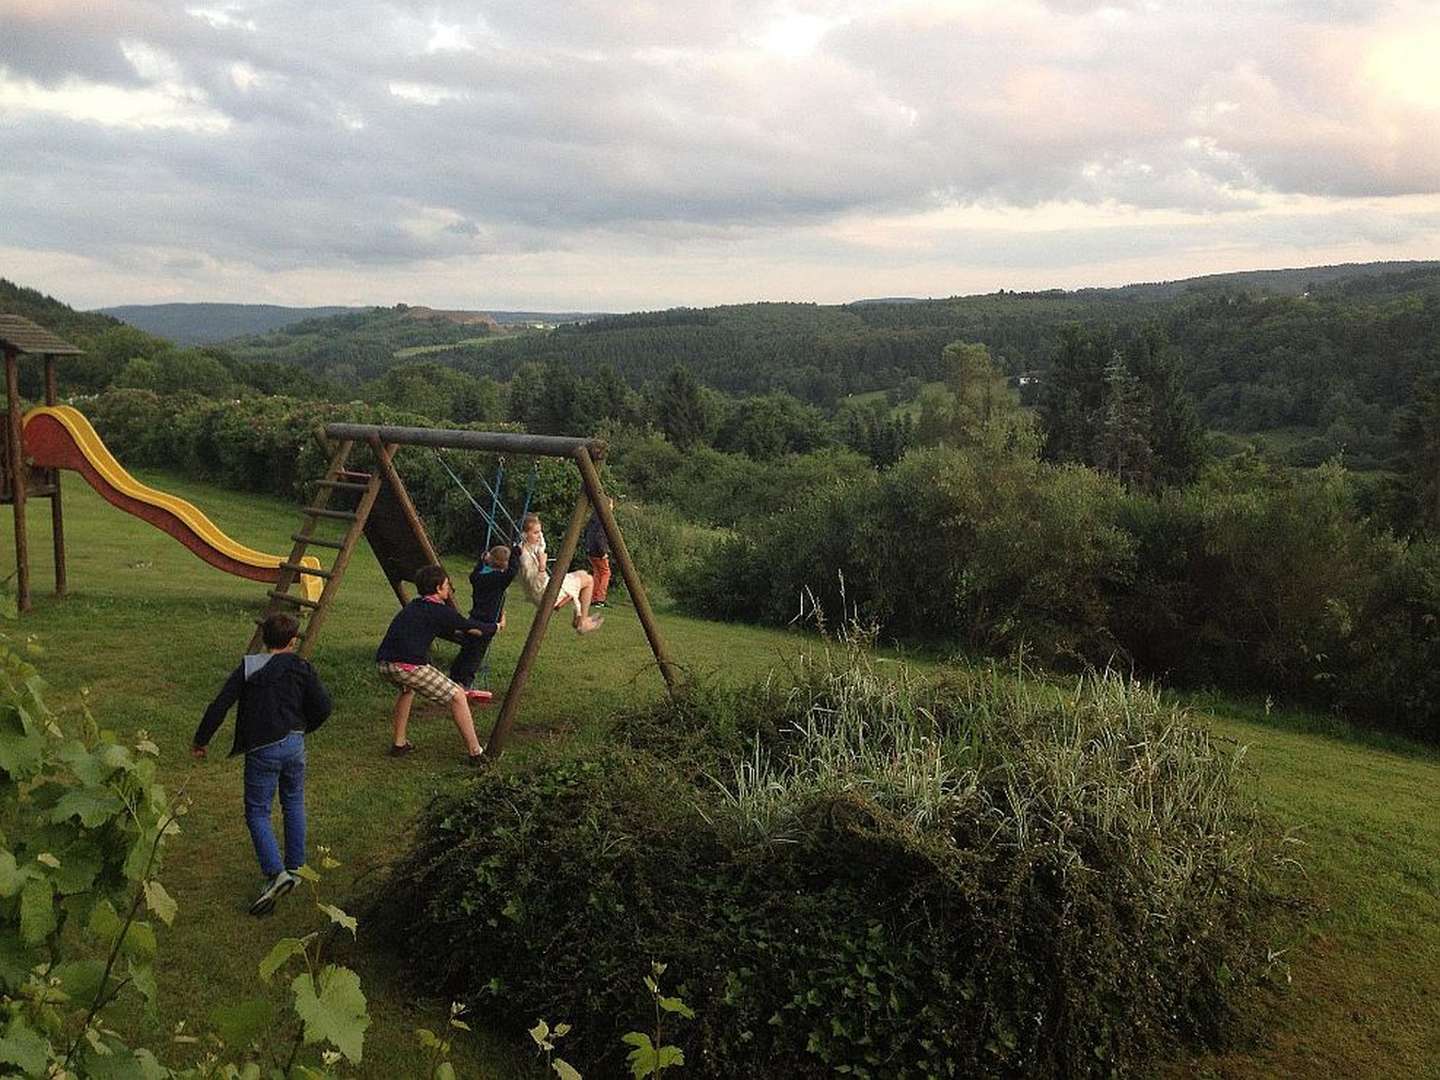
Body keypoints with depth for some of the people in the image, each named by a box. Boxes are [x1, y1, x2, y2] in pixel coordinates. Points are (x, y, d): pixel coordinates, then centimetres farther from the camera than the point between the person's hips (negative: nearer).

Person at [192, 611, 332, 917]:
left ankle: (276, 873, -12)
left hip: (261, 750, -2)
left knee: (257, 812, 4)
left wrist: (200, 740, 7)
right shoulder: (301, 668, 2)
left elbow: (220, 706, -4)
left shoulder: (247, 668, -1)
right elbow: (322, 707, -1)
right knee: (294, 804, 20)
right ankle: (295, 867, 24)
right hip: (294, 744, 2)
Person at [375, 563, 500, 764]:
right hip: (407, 665, -8)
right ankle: (476, 753, 6)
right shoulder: (439, 610, 3)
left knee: (407, 688, 39)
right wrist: (496, 627, 32)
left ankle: (399, 744, 35)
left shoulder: (413, 606, 25)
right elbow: (471, 626, 14)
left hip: (383, 664, 8)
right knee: (456, 696, 5)